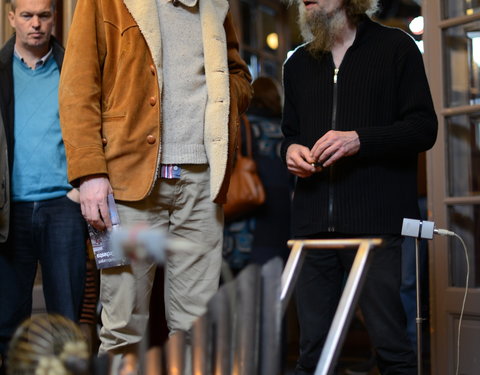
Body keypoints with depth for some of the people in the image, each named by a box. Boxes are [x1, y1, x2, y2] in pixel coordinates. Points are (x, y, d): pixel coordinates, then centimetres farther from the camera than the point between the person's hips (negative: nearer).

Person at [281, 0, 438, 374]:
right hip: (314, 222, 5)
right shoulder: (298, 63, 21)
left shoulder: (396, 46, 5)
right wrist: (291, 149, 4)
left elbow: (424, 128, -1)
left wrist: (359, 139, -15)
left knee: (390, 343, -4)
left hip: (376, 219, -4)